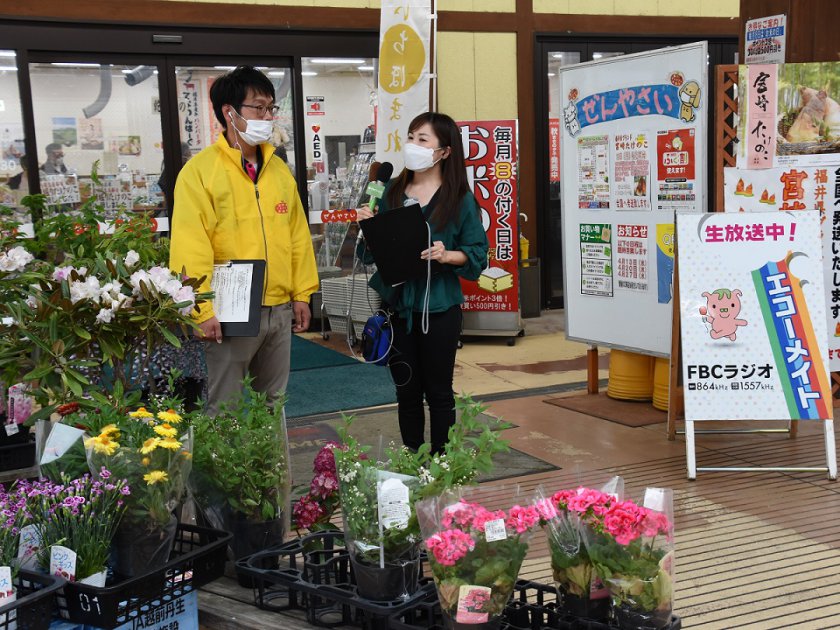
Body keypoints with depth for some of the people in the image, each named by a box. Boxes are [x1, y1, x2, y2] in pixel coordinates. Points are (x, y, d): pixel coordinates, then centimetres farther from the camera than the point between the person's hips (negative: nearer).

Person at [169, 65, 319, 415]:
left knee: (273, 402, 18)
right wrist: (205, 310, -19)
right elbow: (190, 248, -14)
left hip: (280, 308, 6)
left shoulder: (278, 168, 11)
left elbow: (298, 234, 13)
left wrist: (302, 293, 9)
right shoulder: (200, 170, -9)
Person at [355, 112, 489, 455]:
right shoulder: (392, 192, 8)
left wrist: (447, 255, -22)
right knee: (407, 391, 13)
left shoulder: (460, 200, -4)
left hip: (438, 307, -4)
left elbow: (477, 254, -4)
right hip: (397, 304, 4)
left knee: (438, 391, 7)